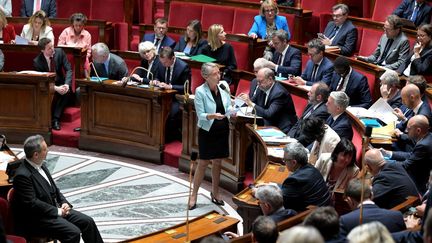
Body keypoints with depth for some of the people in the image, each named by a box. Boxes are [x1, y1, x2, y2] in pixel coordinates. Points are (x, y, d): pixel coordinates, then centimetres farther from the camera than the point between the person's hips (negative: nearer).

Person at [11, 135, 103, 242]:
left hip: (54, 209, 9)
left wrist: (64, 203, 0)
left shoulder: (41, 166, 8)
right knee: (73, 233, -24)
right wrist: (57, 212, -18)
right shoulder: (22, 175, -21)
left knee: (87, 222, 1)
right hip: (36, 219, -9)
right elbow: (32, 204, -24)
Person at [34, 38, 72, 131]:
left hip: (60, 84, 2)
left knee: (68, 91, -31)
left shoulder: (59, 52, -5)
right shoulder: (37, 61, -13)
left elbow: (68, 69, -6)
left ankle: (56, 119, -29)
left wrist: (67, 84, -24)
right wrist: (56, 88, -30)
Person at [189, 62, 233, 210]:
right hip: (207, 131, -4)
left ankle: (215, 192, 30)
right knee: (203, 163, 1)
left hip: (222, 130, 4)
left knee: (217, 162, 14)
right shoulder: (200, 92, -16)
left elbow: (228, 107, 5)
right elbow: (201, 115, -15)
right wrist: (213, 116, -33)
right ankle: (194, 195, 13)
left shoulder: (224, 86, -4)